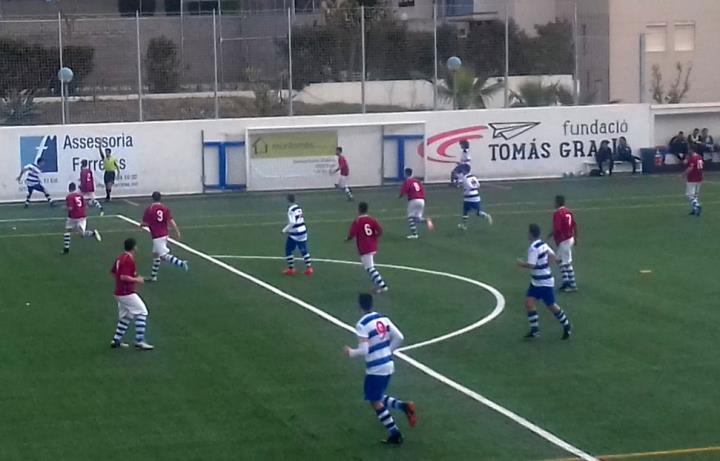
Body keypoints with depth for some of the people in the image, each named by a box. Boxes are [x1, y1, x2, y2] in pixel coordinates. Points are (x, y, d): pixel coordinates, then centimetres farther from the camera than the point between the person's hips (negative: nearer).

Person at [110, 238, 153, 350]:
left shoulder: (120, 258, 10)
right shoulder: (129, 260, -19)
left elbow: (113, 273, 20)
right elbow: (123, 277, -26)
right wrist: (136, 280, -14)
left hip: (119, 293, 10)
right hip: (127, 293, -10)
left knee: (126, 316, 19)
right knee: (142, 312, -5)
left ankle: (116, 340, 19)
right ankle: (139, 341, -9)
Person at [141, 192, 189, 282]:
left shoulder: (148, 209, -10)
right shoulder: (165, 208, 0)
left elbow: (145, 224, -7)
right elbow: (171, 221, -7)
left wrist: (141, 225, 16)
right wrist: (177, 232, -3)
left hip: (156, 236, -6)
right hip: (164, 234, 6)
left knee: (163, 256, -5)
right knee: (156, 254, 18)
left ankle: (181, 263, -21)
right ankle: (153, 276, 24)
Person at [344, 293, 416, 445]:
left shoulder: (362, 325, -18)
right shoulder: (383, 318, 3)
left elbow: (364, 350, -22)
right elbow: (399, 337, 2)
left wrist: (351, 353, -2)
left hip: (375, 369, -7)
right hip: (388, 365, 7)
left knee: (375, 402, 8)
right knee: (379, 398, 24)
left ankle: (395, 434, 8)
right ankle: (404, 406, 1)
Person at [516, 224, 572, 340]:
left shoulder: (533, 248, -25)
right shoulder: (543, 244, 3)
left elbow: (531, 265, -29)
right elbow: (552, 255, 12)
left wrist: (522, 264, -11)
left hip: (545, 282, -9)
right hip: (536, 282, 9)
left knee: (551, 306, 6)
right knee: (529, 303, 2)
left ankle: (566, 326, 23)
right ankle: (534, 330, 5)